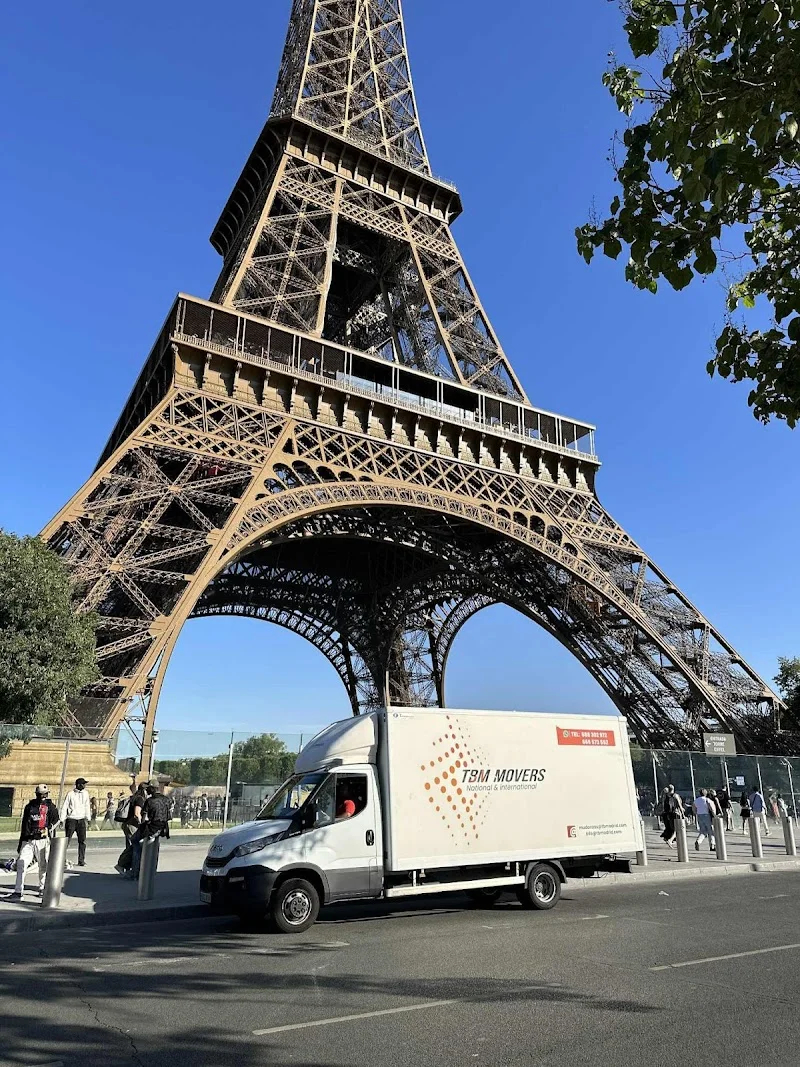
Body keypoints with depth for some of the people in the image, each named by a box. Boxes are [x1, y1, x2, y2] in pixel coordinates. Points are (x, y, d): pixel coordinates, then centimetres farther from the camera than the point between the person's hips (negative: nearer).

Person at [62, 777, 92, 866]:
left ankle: (81, 860, 6)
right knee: (67, 840, -3)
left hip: (81, 820, 4)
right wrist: (62, 820, -6)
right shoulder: (70, 794, -4)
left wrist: (88, 818, 13)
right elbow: (65, 806, -2)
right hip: (71, 819, -4)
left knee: (82, 841, 1)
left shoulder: (85, 793, 9)